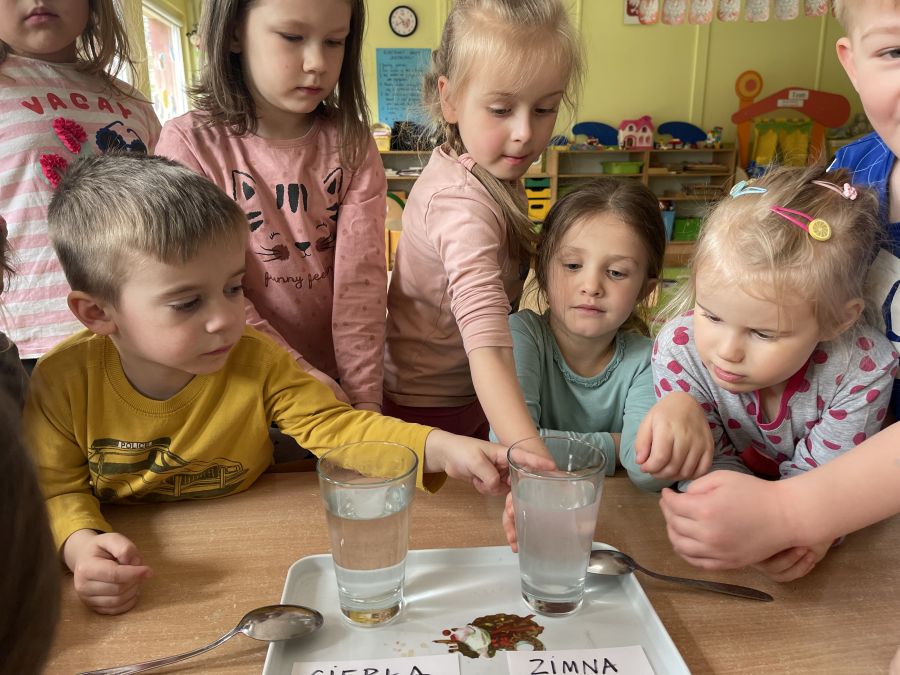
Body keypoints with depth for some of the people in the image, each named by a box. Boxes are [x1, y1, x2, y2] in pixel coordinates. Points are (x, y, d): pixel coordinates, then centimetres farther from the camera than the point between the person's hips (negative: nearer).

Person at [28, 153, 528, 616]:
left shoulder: (257, 361, -13)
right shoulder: (65, 378, -13)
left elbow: (334, 426, -16)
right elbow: (57, 485, -4)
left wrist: (439, 448, -31)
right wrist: (80, 544, -26)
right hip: (129, 570, 2)